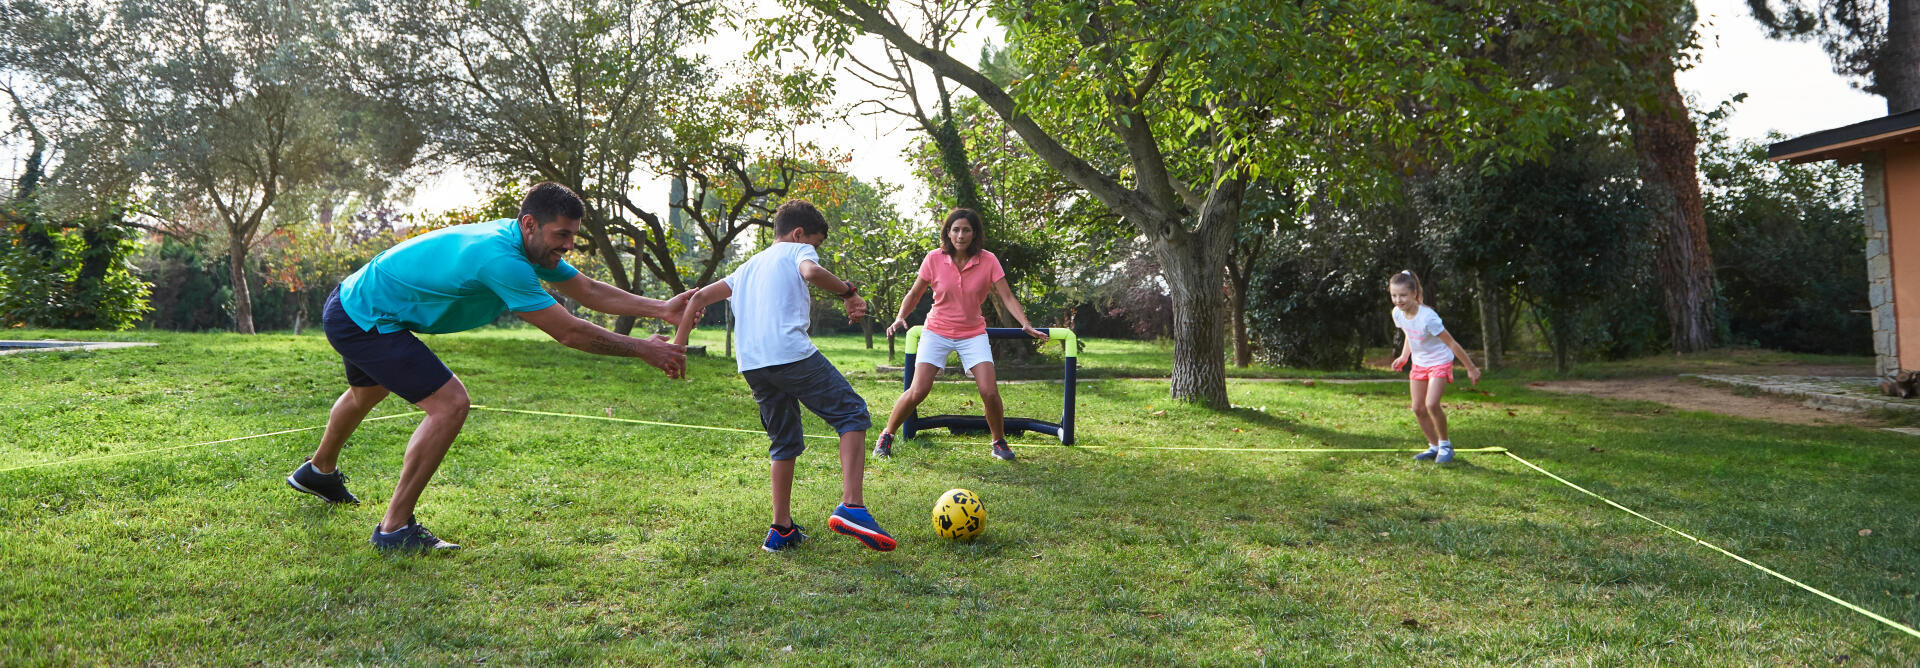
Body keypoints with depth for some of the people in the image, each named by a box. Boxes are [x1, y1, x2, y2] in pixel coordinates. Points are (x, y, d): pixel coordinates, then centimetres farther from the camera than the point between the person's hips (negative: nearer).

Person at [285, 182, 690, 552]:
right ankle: (395, 529, -9)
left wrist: (661, 308, -7)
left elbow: (588, 290, 2)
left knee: (368, 393, 36)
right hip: (365, 320, -11)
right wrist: (642, 349, -25)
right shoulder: (501, 260, -35)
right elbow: (568, 331, -33)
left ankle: (320, 471, 66)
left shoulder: (529, 246, -6)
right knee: (450, 404, -20)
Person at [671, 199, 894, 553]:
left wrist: (678, 344, 29)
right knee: (853, 414, 2)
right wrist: (849, 291, -2)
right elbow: (811, 272, -14)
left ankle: (781, 529, 16)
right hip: (792, 353, -7)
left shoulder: (748, 266, 30)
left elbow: (701, 296, 26)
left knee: (785, 442, 19)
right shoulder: (797, 250, 11)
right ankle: (851, 507, -12)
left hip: (751, 364, 7)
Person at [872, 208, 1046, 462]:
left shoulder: (988, 260, -8)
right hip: (937, 332, 0)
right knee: (918, 391, -11)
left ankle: (999, 443, 12)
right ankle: (886, 435, 11)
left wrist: (1026, 325, -21)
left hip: (973, 334, 1)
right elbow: (915, 294, 3)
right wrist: (900, 318, -13)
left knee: (989, 392, -12)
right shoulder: (934, 259, -7)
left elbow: (1006, 296, -9)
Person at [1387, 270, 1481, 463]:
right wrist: (1404, 357, 8)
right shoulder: (1397, 313, -9)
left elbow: (1451, 343, -22)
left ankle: (1445, 444, 0)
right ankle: (1434, 446, 19)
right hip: (1419, 364, 7)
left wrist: (1471, 368, -16)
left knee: (1431, 404, -21)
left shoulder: (1428, 317, -30)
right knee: (1418, 408, 3)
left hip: (1439, 362, -7)